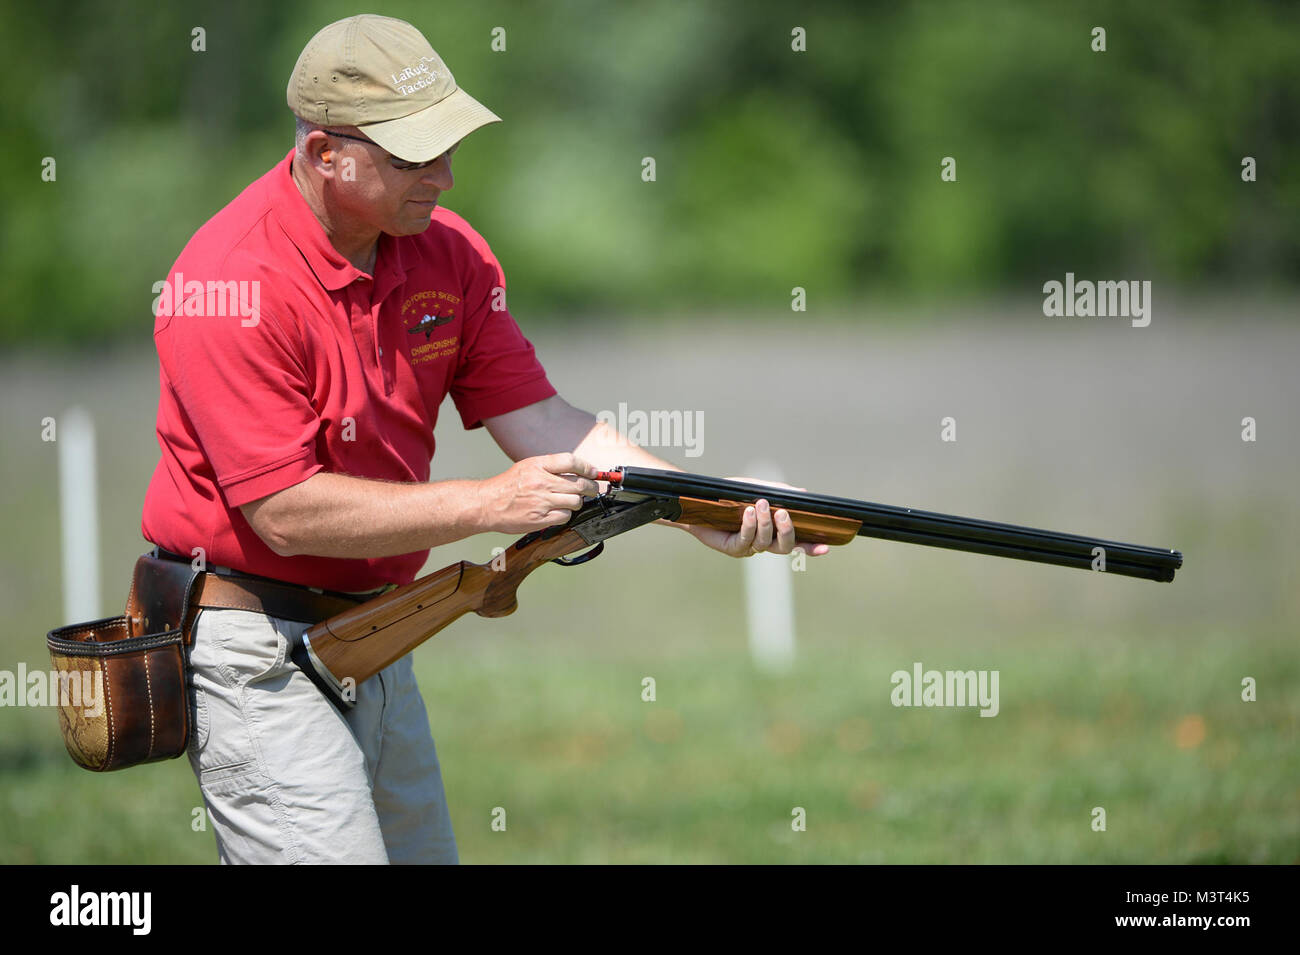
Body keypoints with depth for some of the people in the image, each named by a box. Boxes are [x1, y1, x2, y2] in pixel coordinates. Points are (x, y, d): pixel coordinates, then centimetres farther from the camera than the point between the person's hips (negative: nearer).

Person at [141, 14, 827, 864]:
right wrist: (488, 507, -24)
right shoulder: (233, 283, -22)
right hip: (256, 653, -8)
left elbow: (543, 423, -2)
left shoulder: (448, 254, 1)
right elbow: (286, 513, -24)